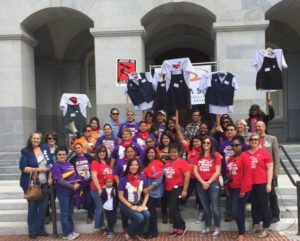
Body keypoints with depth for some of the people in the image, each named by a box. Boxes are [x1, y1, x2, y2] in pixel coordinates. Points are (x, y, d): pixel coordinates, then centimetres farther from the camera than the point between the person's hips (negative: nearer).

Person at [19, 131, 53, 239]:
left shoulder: (45, 148, 6)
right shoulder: (25, 151, -6)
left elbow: (51, 163, 8)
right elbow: (23, 168, -13)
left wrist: (50, 177, -3)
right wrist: (39, 169, -18)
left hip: (44, 183, 3)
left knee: (43, 206, 7)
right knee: (32, 207, 7)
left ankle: (40, 229, 21)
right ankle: (32, 231, 19)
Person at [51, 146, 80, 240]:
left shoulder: (69, 164, 10)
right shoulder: (56, 166, -11)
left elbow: (74, 176, 16)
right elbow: (59, 180, -17)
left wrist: (77, 184, -3)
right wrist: (72, 186, -18)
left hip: (71, 191, 7)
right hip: (63, 192, -7)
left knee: (70, 213, 15)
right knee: (65, 213, 2)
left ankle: (71, 231, 26)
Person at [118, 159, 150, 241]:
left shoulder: (142, 177, -5)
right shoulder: (124, 179, -14)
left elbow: (146, 193, 2)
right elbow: (120, 196, -10)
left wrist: (143, 205, -11)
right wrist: (131, 206, -16)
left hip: (138, 203, 4)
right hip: (126, 205, -4)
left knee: (147, 215, -24)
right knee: (139, 217, -27)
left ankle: (138, 233, 5)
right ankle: (128, 233, 4)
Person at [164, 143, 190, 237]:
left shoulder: (182, 162, -13)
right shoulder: (167, 162, 6)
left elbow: (187, 176, -15)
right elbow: (165, 175, 16)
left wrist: (184, 190, -17)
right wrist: (165, 187, 11)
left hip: (177, 189, -7)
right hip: (168, 189, 7)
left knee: (173, 210, -6)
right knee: (173, 210, 13)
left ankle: (182, 227, 14)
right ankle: (176, 228, 26)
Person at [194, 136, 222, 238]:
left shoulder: (216, 155, -2)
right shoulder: (198, 156, 9)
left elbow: (217, 172, -7)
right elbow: (195, 171, 3)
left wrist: (209, 182, -11)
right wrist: (203, 182, -9)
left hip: (213, 184, -4)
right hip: (201, 184, 4)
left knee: (215, 207, -4)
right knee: (205, 207, 12)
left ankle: (217, 229, 5)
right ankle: (207, 227, 22)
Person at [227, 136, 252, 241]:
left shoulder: (245, 157, -11)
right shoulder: (231, 158, 12)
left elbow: (247, 175, -16)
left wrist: (243, 190, -18)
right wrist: (227, 187, 15)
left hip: (241, 189, -7)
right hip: (232, 188, 7)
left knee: (236, 211, -7)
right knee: (239, 211, 12)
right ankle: (241, 232, 22)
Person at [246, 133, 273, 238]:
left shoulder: (264, 152, -6)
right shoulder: (245, 154, 4)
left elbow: (269, 168, -5)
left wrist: (269, 183, -9)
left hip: (262, 184, -4)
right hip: (250, 184, 4)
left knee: (264, 205, 3)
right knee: (254, 205, 15)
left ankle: (266, 229, 12)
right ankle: (256, 225, 28)